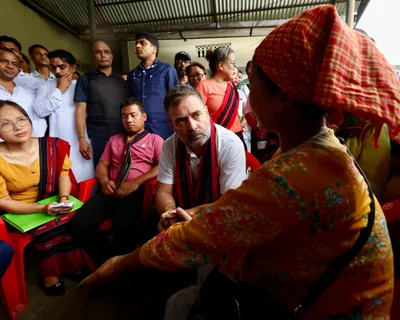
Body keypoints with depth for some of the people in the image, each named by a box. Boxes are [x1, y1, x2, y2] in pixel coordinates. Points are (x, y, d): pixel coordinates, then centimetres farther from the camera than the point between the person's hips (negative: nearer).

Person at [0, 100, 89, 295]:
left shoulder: (53, 146, -7)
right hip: (19, 213, -2)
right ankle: (50, 271, -2)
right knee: (48, 228, -27)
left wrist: (63, 199, -20)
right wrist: (41, 208, -25)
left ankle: (73, 262, 3)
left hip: (53, 204, 3)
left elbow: (63, 175, 0)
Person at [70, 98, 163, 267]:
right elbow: (102, 164, 20)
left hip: (137, 192, -4)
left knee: (122, 227, -34)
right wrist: (104, 180, -4)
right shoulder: (114, 140, 29)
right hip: (111, 191, 5)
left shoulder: (155, 139, 13)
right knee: (78, 224, -19)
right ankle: (108, 261, -1)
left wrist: (136, 183, -15)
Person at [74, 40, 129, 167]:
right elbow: (81, 110, 0)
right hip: (100, 137, -3)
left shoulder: (121, 79, 16)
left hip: (124, 135, 3)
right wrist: (81, 139, -9)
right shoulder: (86, 80, 6)